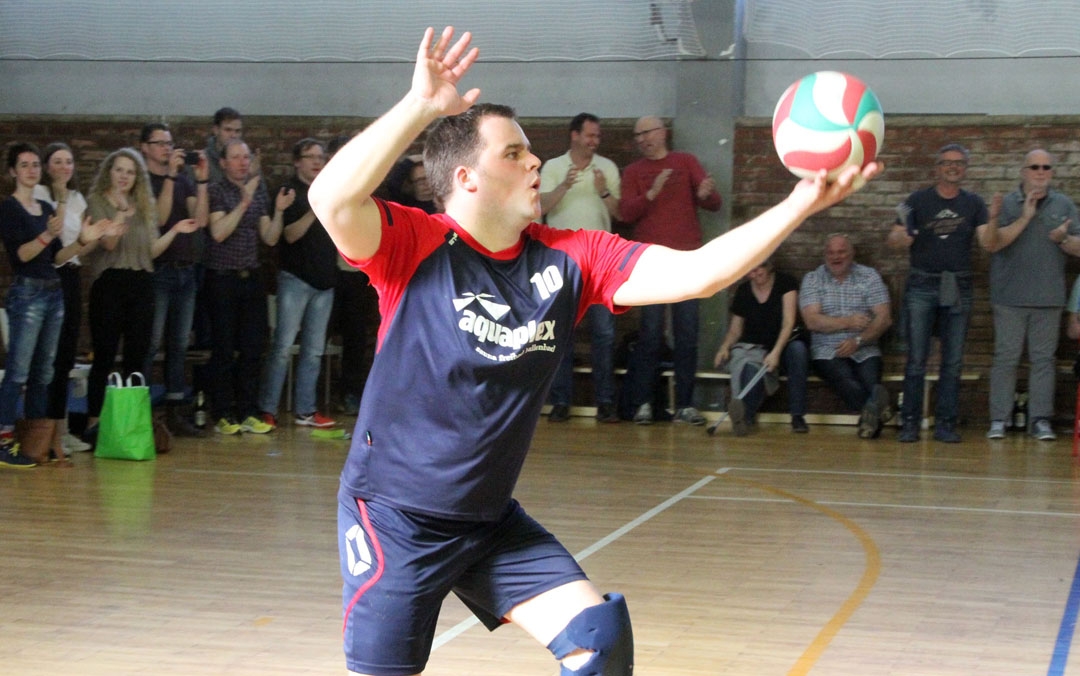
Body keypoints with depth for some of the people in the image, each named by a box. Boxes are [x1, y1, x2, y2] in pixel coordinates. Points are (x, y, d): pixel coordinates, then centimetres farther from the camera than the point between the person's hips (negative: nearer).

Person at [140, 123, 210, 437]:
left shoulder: (185, 181, 13)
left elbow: (200, 219, 0)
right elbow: (159, 217, -14)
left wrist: (202, 180, -7)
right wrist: (170, 177, -17)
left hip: (185, 271, 6)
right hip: (157, 270, -6)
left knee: (179, 345, 7)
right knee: (151, 344, -8)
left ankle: (175, 412, 10)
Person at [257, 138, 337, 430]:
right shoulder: (291, 192, -4)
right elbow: (291, 234, -13)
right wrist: (315, 210, -25)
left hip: (324, 280, 6)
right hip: (296, 278, -6)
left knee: (314, 350, 8)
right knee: (283, 346, -8)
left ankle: (305, 410, 12)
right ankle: (267, 409, -4)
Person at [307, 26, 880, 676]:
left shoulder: (569, 258, -3)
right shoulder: (417, 246, -16)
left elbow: (694, 273, -10)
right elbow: (332, 200, -36)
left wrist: (804, 202, -19)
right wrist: (422, 104, -37)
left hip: (492, 519, 5)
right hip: (393, 517, -5)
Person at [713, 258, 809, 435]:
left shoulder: (785, 283, -2)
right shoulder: (743, 291, 9)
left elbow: (788, 322, -13)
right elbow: (735, 329, 16)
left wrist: (776, 352, -28)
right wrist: (725, 347, -7)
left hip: (782, 347, -1)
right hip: (752, 348, 1)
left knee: (798, 348, -37)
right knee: (753, 369, -36)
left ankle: (797, 415, -33)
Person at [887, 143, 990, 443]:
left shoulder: (974, 204, 8)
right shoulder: (918, 201, 3)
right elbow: (893, 241, -2)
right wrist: (902, 236, -24)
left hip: (958, 288, 2)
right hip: (922, 286, -2)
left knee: (953, 361, 3)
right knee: (916, 360, -3)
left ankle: (945, 424, 8)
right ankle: (910, 423, 2)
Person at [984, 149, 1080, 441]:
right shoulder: (1007, 204, 2)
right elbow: (993, 243, -10)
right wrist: (1025, 217, -15)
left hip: (1049, 297, 2)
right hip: (1010, 296, -2)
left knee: (1044, 359, 3)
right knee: (1006, 358, 0)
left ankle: (1040, 419, 7)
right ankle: (998, 419, 4)